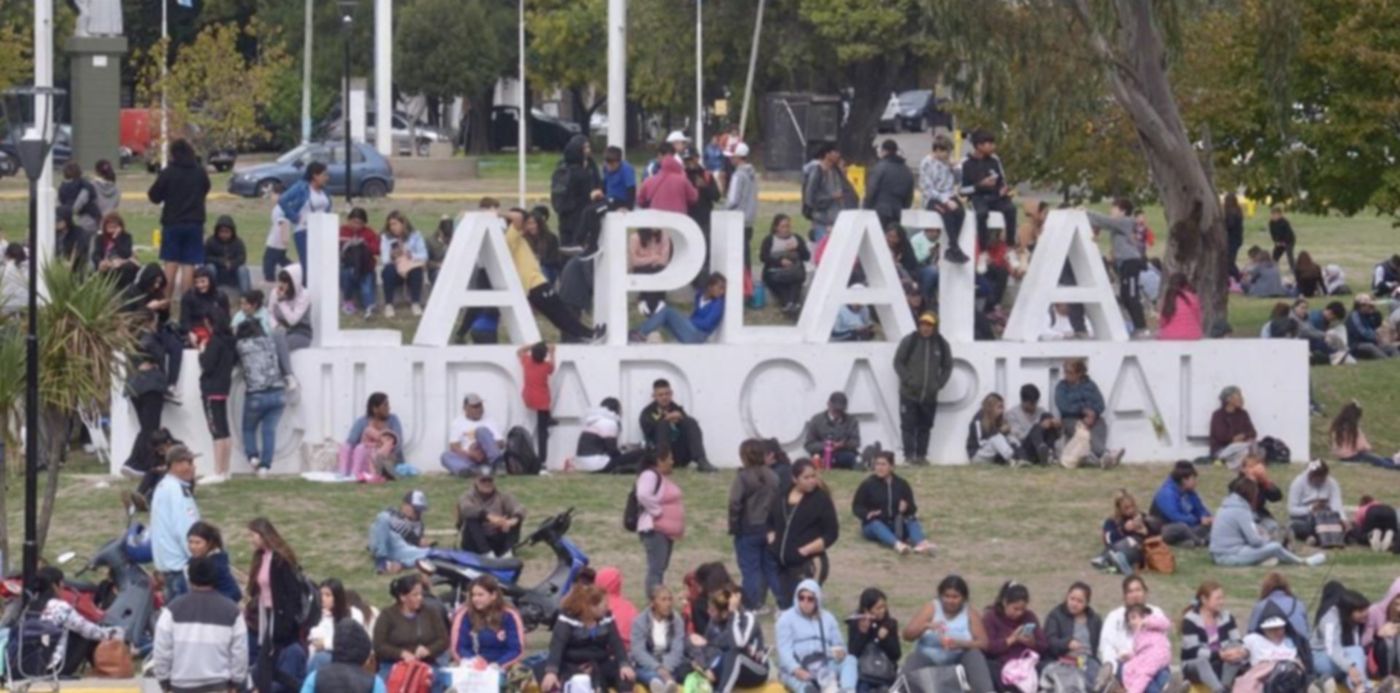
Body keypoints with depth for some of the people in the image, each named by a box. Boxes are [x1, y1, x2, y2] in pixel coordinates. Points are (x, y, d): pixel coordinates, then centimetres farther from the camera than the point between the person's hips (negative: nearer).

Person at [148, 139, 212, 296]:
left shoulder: (167, 173, -12)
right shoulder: (200, 172, -1)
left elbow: (154, 196, -6)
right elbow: (205, 190, 16)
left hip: (172, 224, -2)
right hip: (195, 223, 2)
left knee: (171, 264, 6)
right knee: (189, 265, 1)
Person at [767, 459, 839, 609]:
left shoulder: (820, 499, -7)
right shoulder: (782, 497, 8)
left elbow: (831, 533, -9)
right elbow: (771, 522, 23)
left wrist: (806, 550, -15)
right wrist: (772, 538, 4)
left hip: (809, 564, -6)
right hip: (783, 563, 6)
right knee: (785, 605, 10)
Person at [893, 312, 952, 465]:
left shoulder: (942, 345, 2)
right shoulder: (909, 341, -6)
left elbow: (947, 366, 11)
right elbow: (898, 362, -2)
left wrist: (939, 383, -2)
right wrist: (907, 380, -12)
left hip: (930, 395, 2)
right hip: (909, 394, -2)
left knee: (925, 427, 7)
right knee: (908, 425, -5)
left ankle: (921, 455, 14)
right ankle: (909, 456, -2)